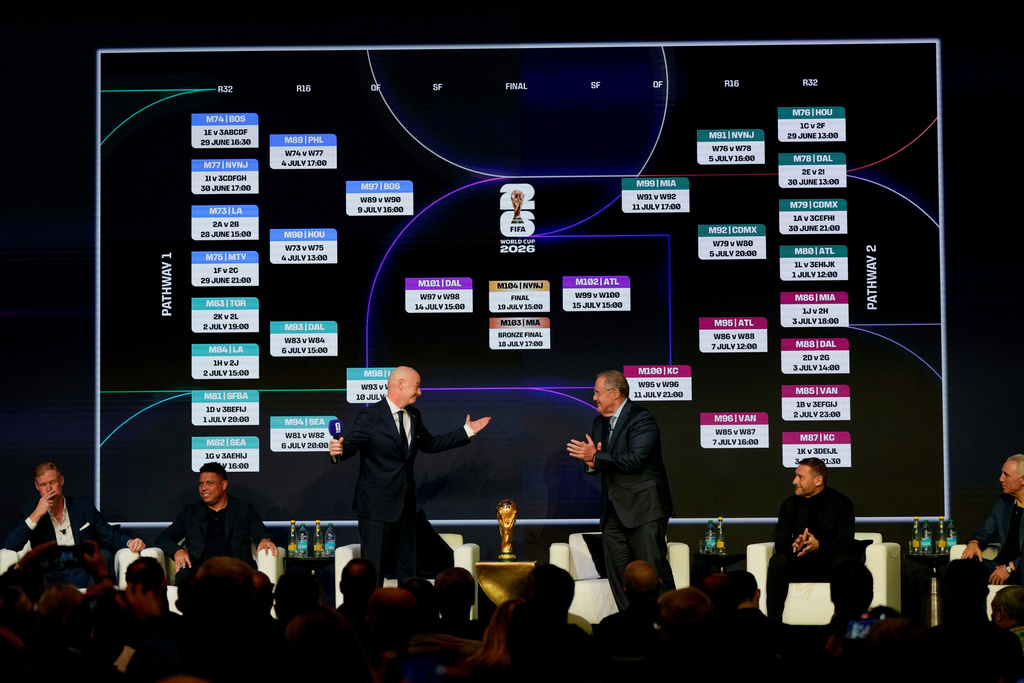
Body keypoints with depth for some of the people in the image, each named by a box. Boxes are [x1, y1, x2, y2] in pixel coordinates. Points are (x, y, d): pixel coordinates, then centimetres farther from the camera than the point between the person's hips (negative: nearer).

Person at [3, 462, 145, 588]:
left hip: (85, 573, 2)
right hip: (53, 580, -2)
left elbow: (112, 536, 19)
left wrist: (131, 542, -4)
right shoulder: (30, 513, 16)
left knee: (104, 556, -31)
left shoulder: (84, 507, 20)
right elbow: (9, 546, 2)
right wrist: (36, 515, -5)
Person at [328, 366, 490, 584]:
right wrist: (338, 451, -39)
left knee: (407, 567, 13)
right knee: (373, 567, -6)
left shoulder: (414, 416, 12)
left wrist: (467, 431, 25)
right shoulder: (371, 416, -11)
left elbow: (430, 444, 24)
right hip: (376, 505, -7)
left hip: (405, 504, 7)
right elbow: (351, 445, -16)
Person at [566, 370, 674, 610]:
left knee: (653, 567, -9)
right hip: (614, 509, 8)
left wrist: (596, 457, -20)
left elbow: (635, 460, -22)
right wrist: (590, 461, -8)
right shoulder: (600, 422, 15)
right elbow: (594, 464, 16)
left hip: (643, 508, -8)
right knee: (618, 572, 6)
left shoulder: (641, 419, -10)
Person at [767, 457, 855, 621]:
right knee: (777, 561, -25)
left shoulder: (841, 503, -5)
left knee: (842, 560, -35)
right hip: (801, 567, 3)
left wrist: (818, 545, -34)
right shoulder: (789, 504, 5)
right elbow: (780, 542, -2)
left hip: (830, 565, -3)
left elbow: (846, 544, -15)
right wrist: (794, 545, -27)